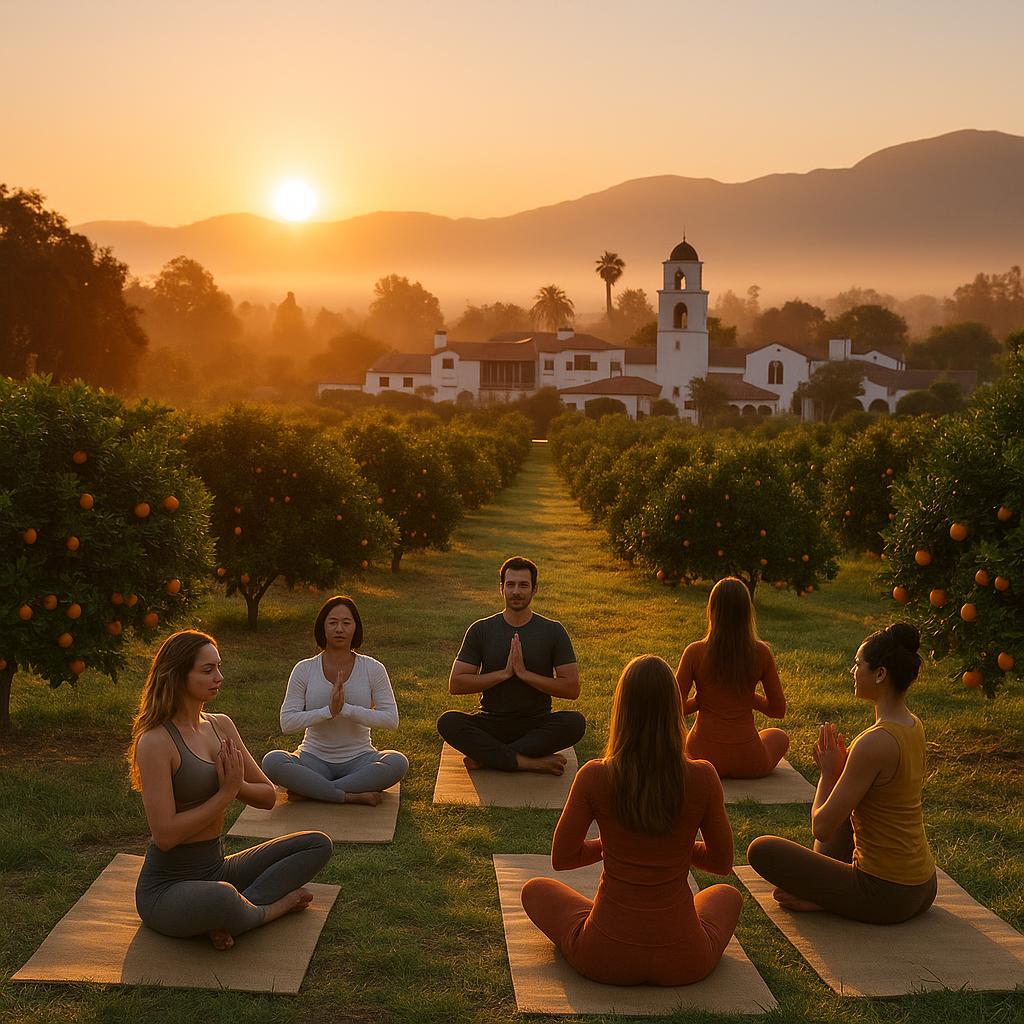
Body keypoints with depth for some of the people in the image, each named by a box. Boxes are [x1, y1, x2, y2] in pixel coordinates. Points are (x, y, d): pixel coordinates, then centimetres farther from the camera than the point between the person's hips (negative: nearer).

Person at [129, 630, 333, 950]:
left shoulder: (221, 726, 6)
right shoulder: (155, 742, -17)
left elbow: (268, 797, 9)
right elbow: (165, 834, -23)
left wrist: (237, 785, -13)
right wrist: (225, 792, -16)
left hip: (216, 871, 8)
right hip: (167, 886, -8)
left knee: (318, 845, 1)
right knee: (219, 898, -42)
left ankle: (226, 918, -15)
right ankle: (273, 907, -6)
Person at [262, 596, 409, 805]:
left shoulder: (373, 669, -2)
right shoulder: (304, 670, -2)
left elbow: (391, 719, -10)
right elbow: (287, 723, -9)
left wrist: (346, 709, -22)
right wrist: (328, 711, -23)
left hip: (358, 758, 0)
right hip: (315, 758, 0)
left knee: (397, 762, -31)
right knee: (272, 761, -29)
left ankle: (308, 792, -23)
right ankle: (354, 797, -25)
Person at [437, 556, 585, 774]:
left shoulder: (553, 631, 1)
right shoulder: (481, 630, 2)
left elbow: (572, 688, -6)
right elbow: (455, 684, -4)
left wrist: (525, 674, -15)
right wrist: (504, 673, -14)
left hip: (537, 725, 0)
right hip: (492, 724, 0)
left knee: (575, 722, -31)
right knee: (448, 722, -28)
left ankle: (486, 757, -27)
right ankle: (532, 763, -31)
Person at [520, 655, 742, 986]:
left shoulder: (595, 777, -15)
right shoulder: (703, 777, -14)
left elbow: (561, 858, -2)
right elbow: (722, 863, 1)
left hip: (605, 958, -1)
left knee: (535, 890, 29)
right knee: (728, 896, 35)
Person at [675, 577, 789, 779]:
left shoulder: (695, 652, -13)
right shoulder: (761, 653, -10)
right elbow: (778, 710, 0)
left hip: (703, 757, 0)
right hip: (749, 763, 0)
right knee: (779, 736, 35)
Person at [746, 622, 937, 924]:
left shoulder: (874, 743, -26)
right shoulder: (914, 727, 2)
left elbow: (821, 828, -21)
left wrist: (827, 773, -6)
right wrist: (841, 765, 3)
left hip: (884, 896, -9)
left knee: (761, 850, -3)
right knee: (840, 810, 34)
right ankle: (821, 888, 25)